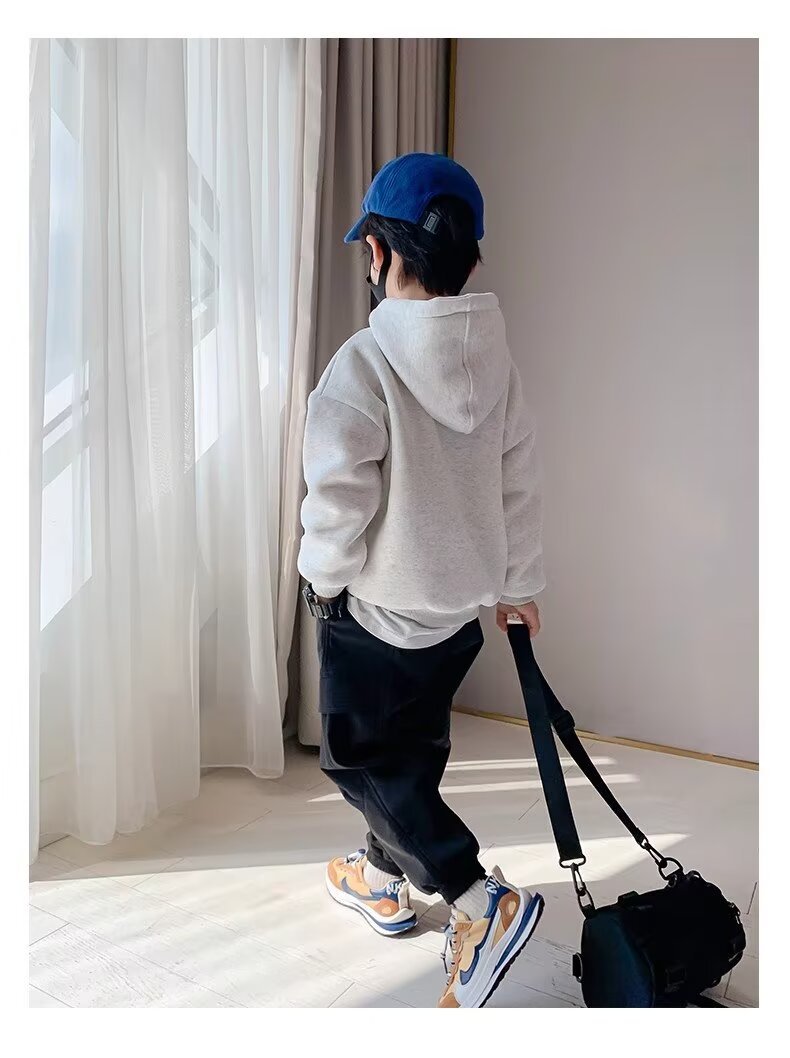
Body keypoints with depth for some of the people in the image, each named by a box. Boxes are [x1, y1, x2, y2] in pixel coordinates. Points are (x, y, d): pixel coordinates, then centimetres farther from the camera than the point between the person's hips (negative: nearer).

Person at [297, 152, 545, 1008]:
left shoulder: (363, 365, -24)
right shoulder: (494, 358, -3)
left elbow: (338, 504, -20)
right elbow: (518, 482, 4)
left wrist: (322, 579, 0)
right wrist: (517, 583, 17)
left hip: (378, 614, -7)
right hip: (461, 606, 7)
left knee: (360, 761, 11)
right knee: (412, 750, 23)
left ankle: (483, 901, 2)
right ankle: (384, 878, 43)